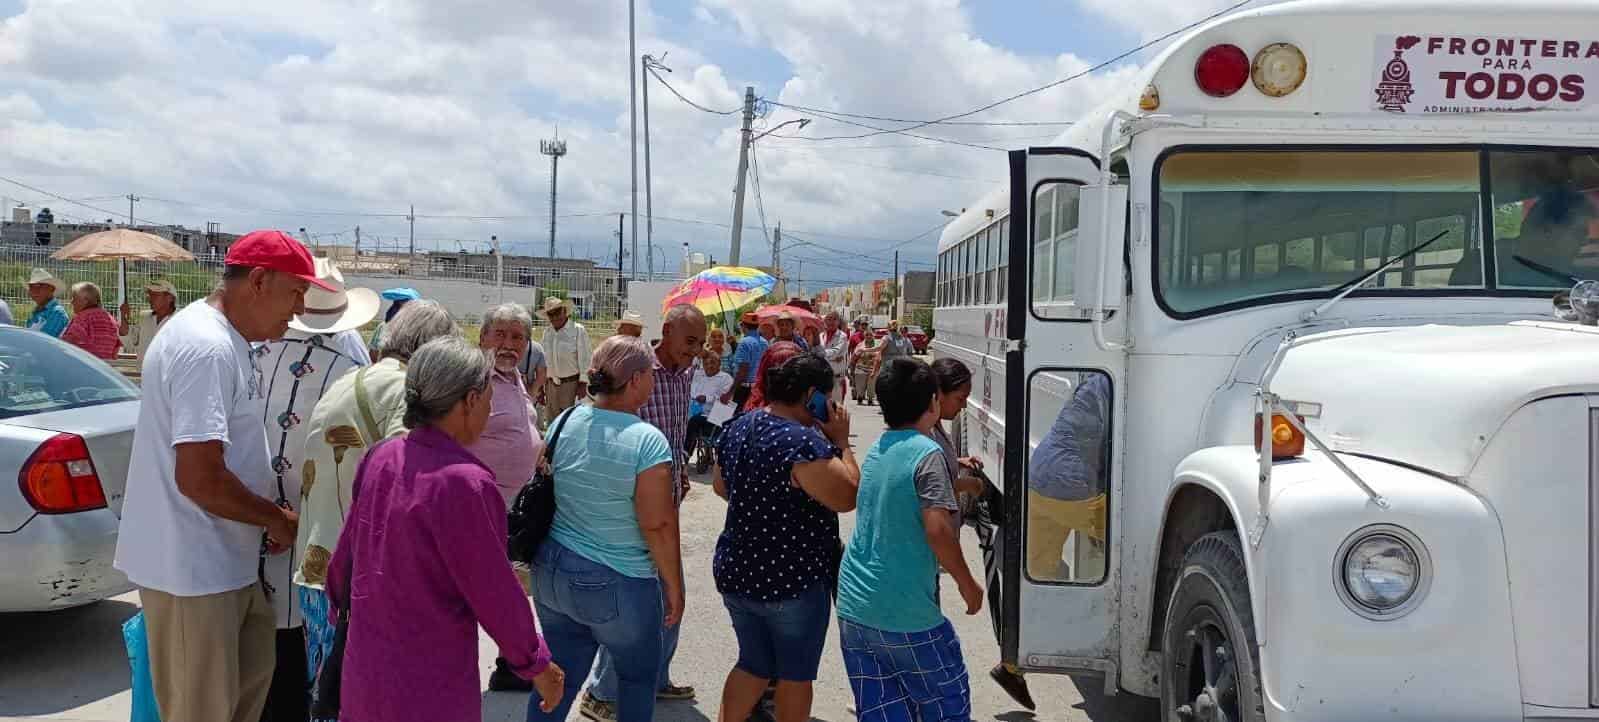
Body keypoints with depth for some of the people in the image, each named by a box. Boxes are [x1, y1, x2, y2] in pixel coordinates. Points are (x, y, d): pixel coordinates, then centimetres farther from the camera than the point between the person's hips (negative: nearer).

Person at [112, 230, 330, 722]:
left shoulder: (224, 337, 10)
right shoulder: (208, 349, -23)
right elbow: (200, 479, -27)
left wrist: (270, 514, 9)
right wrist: (276, 519, -13)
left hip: (224, 561, 10)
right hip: (192, 570, -10)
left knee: (251, 680, 22)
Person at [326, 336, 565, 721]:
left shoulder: (380, 457, -3)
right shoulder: (464, 481, -25)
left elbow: (347, 549, 8)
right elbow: (494, 591, -18)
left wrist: (340, 599, 27)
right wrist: (536, 663, -5)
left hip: (363, 668, 7)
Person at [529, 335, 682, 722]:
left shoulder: (562, 423, -2)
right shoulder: (648, 441, -20)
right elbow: (657, 525, -18)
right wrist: (674, 587, -6)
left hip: (553, 571, 6)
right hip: (618, 586, -5)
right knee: (639, 679, 17)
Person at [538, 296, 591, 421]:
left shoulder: (578, 330, -6)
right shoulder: (547, 333, 9)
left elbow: (584, 358, -7)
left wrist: (583, 384, -9)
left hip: (572, 383, -5)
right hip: (551, 384, 5)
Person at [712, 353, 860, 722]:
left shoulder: (737, 428, 4)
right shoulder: (803, 441, -24)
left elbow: (722, 487, 17)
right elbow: (847, 497, -23)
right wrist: (841, 442, -13)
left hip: (734, 573, 8)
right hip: (792, 580, -7)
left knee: (754, 665, 22)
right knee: (796, 675, 13)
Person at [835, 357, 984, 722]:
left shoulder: (876, 451, 10)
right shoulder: (926, 453, -13)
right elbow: (937, 529, -22)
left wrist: (953, 480, 30)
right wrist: (967, 583, -9)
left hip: (853, 609, 7)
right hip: (905, 613, -7)